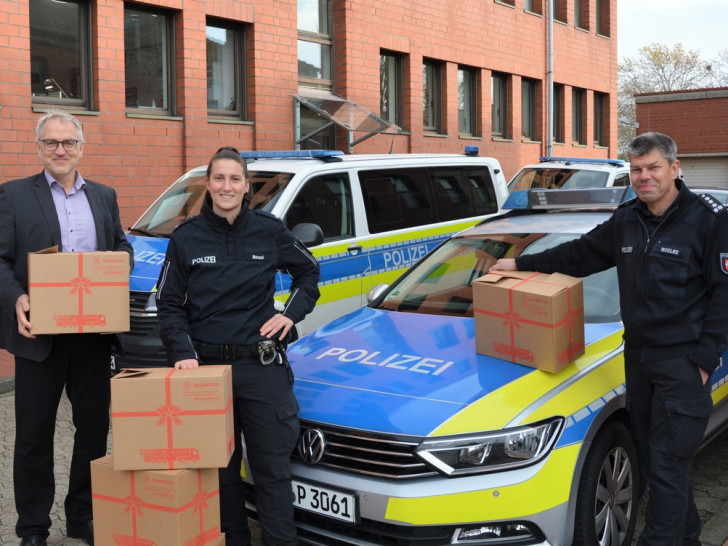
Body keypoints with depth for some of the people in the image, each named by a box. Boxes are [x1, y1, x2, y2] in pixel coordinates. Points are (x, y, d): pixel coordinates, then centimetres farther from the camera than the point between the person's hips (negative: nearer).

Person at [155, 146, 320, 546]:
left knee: (272, 467, 5)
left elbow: (308, 272, 15)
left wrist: (291, 314, 1)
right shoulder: (186, 237, -1)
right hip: (207, 366, 1)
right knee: (219, 467, 12)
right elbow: (169, 304, 2)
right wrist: (183, 353, -12)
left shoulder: (268, 231, 0)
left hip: (262, 366, 0)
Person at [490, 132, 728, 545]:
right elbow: (582, 254, 21)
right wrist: (522, 264, 21)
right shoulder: (627, 220, 9)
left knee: (668, 464, -3)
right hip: (638, 357, 7)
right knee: (651, 455, 13)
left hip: (682, 361, -6)